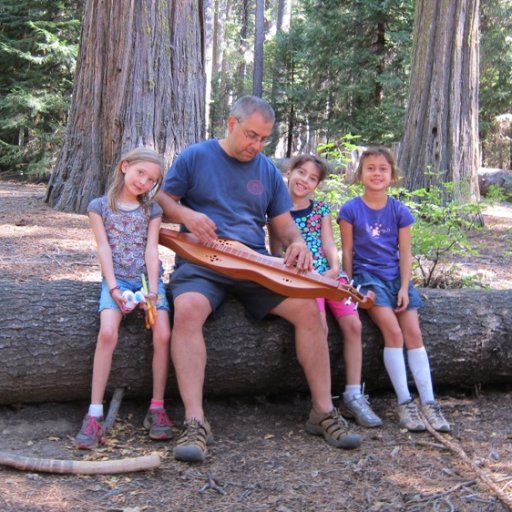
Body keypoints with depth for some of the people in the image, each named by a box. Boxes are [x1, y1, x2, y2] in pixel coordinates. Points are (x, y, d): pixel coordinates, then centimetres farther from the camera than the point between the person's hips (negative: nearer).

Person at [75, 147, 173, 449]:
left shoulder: (152, 210, 11)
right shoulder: (100, 206, 6)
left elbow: (151, 250, 1)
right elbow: (104, 248, -2)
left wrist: (152, 290, -12)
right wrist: (114, 287, -14)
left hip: (148, 278, 2)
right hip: (116, 279, -2)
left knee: (163, 334, -21)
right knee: (108, 332, -28)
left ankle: (157, 408, -8)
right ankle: (95, 414, -24)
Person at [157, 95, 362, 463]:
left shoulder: (268, 170, 15)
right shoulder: (195, 156, 5)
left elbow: (283, 223, 17)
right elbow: (162, 201, 6)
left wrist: (297, 243, -6)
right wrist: (185, 214, -17)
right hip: (201, 263, -3)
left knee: (309, 307, -19)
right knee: (188, 309, -37)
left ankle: (323, 412, -8)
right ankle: (195, 424, -36)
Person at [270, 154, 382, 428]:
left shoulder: (321, 208, 15)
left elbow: (329, 243, 7)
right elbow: (276, 251, 5)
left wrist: (335, 268, -10)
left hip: (328, 274, 4)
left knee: (353, 324, -15)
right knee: (319, 327, -27)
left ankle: (353, 395, -7)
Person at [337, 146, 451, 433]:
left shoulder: (400, 211, 5)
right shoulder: (351, 210, -2)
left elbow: (405, 253, 3)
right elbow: (347, 251, 0)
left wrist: (405, 287, -6)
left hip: (396, 276, 3)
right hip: (367, 276, -3)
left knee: (414, 333, -10)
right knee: (393, 331, -20)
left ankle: (428, 402, -10)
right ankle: (405, 403, -16)